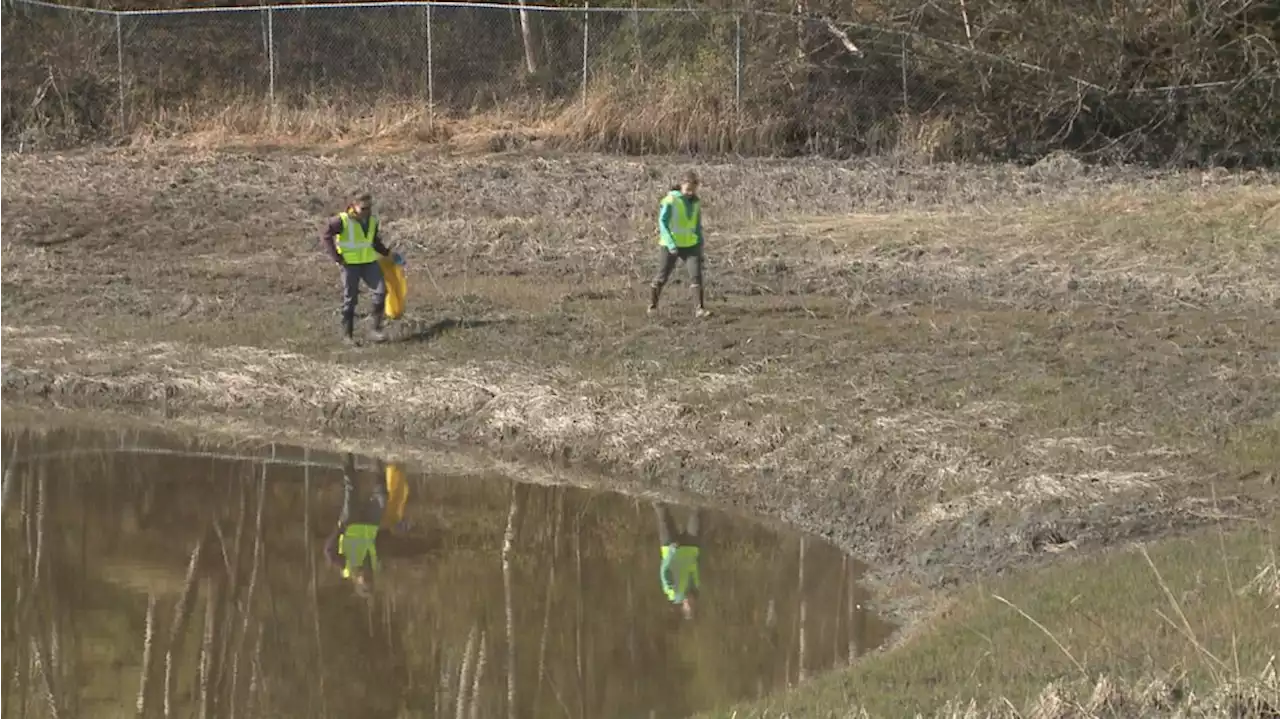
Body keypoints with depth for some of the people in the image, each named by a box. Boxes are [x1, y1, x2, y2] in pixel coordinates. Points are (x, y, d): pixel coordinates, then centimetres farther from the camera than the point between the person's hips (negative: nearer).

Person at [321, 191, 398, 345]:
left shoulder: (372, 220, 4)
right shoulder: (342, 221, -15)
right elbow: (326, 236, -11)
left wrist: (387, 253, 10)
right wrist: (336, 258, -14)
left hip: (369, 261, 5)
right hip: (350, 263, -5)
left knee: (380, 291, -8)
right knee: (350, 299, 1)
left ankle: (376, 330, 0)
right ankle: (347, 335, 13)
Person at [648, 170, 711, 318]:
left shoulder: (695, 203, 5)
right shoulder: (670, 200, -13)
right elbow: (662, 223, -16)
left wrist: (700, 248, 12)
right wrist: (670, 243, -26)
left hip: (690, 245, 4)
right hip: (671, 245, -4)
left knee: (696, 273, -12)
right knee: (662, 276, 6)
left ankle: (700, 308, -16)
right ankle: (652, 305, 25)